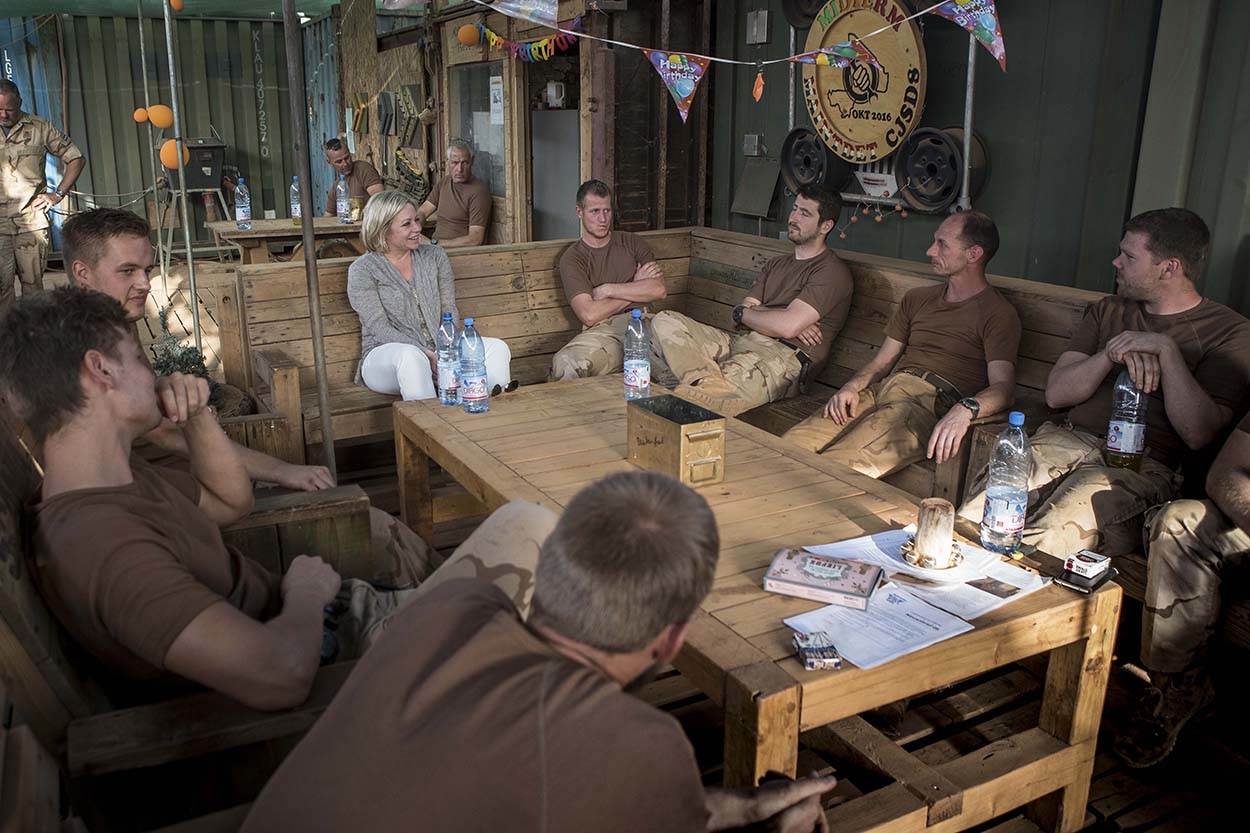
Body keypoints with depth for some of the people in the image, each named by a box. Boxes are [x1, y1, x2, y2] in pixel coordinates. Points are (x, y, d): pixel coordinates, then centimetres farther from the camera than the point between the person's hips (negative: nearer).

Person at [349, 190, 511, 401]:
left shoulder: (434, 256, 10)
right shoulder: (362, 270, -4)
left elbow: (450, 310, 8)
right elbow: (380, 329, -12)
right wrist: (427, 354, -23)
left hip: (439, 353, 5)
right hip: (384, 356, -4)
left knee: (498, 348, -18)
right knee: (410, 356, -40)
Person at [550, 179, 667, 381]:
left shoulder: (632, 243, 16)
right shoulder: (571, 259, 6)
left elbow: (660, 290, 1)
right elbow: (589, 315, -9)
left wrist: (607, 290, -4)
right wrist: (636, 288, 0)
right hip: (601, 331, -3)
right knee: (565, 364, -35)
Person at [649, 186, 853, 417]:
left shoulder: (832, 272, 0)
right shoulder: (776, 264, 28)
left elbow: (787, 327, -14)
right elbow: (743, 313, 14)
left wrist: (744, 313, 5)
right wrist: (790, 323, -5)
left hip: (783, 355, -9)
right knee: (665, 321, -16)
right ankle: (709, 380, -33)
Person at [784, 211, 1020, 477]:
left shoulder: (998, 312, 6)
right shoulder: (917, 298, 28)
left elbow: (1003, 385, -7)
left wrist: (965, 409, -29)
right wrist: (853, 386, 3)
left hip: (932, 401, -6)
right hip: (882, 389, 6)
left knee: (836, 469, -32)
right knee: (789, 447, -21)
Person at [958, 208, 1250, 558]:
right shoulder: (1107, 310, 22)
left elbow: (1198, 434, -8)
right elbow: (1056, 393, 9)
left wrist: (1165, 349, -11)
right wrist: (1112, 354, -7)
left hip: (1140, 465, -4)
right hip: (1064, 440, 5)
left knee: (1040, 548, -32)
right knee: (968, 522, -23)